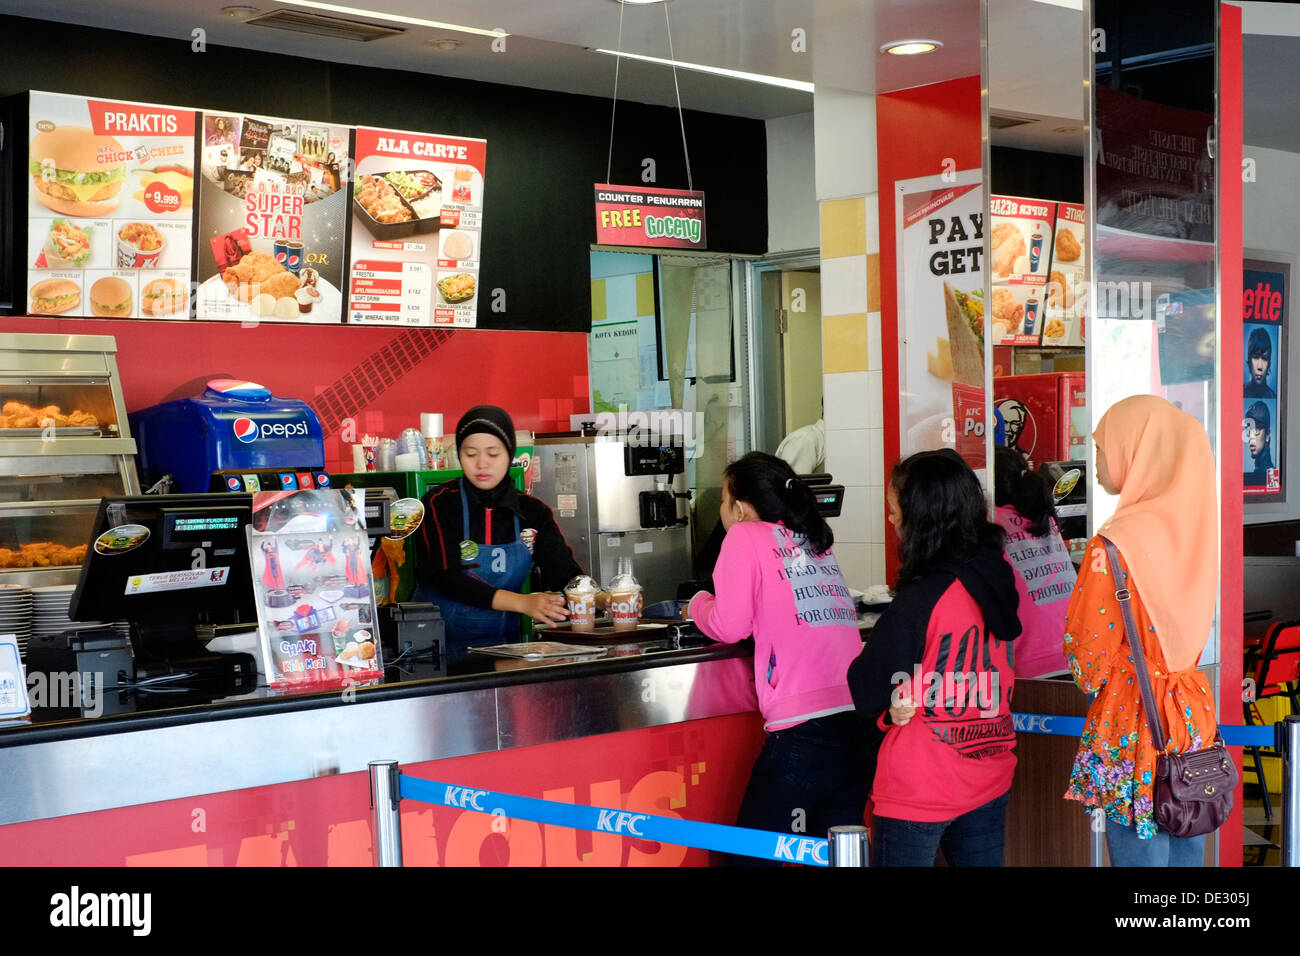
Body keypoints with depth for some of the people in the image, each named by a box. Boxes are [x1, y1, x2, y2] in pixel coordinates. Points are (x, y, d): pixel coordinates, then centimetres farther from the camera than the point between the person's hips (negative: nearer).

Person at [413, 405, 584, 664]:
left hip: (502, 642, 3)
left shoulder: (533, 513, 8)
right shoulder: (440, 504, -3)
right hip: (439, 642, -3)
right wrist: (523, 603, -25)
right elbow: (445, 578, -14)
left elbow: (564, 575, 2)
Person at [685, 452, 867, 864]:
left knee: (753, 853, 5)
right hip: (858, 722, 7)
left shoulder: (746, 536, 2)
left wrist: (698, 605, 17)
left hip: (804, 729, -7)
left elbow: (729, 627, -3)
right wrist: (711, 610, 28)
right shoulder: (816, 543, 20)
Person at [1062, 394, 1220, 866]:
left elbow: (1089, 655, -11)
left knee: (1139, 853, 3)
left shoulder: (1116, 544, -18)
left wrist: (1093, 685, 8)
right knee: (1185, 855, 16)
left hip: (1133, 726, -7)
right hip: (1192, 716, 7)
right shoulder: (1192, 529, 3)